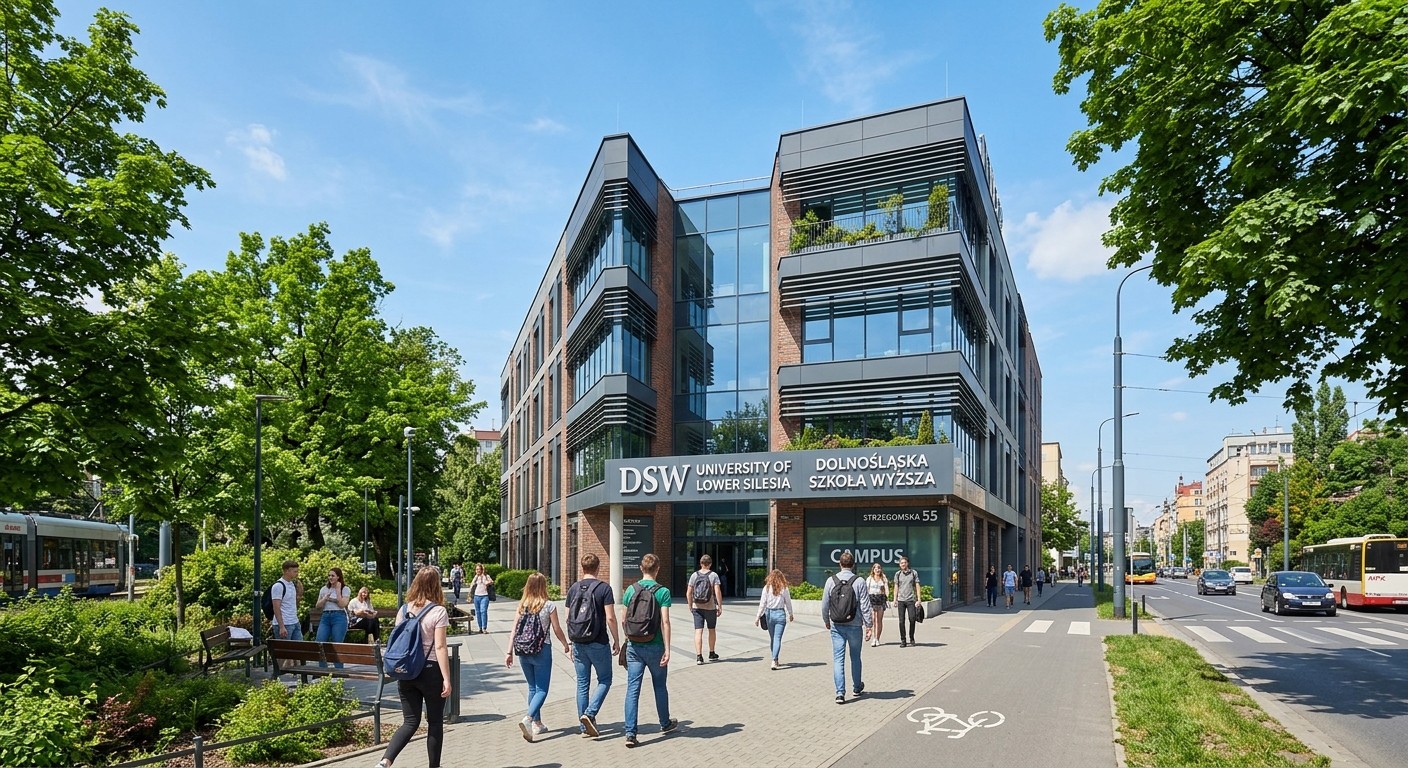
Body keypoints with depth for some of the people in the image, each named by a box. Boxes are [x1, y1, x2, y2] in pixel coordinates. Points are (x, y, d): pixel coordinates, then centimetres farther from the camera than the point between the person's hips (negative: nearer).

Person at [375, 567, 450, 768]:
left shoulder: (404, 609, 3)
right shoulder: (438, 612, -12)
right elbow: (440, 647, -15)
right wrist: (447, 678, -12)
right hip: (431, 671, -5)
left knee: (410, 722, 11)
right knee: (435, 723, 10)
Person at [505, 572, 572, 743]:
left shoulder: (522, 605, 2)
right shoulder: (549, 606, -9)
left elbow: (514, 630, 1)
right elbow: (557, 631, -3)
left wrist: (509, 652, 7)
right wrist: (567, 647, 11)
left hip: (523, 652, 5)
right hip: (542, 651, -5)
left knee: (532, 687, 18)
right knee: (542, 689, 1)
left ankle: (537, 724, 24)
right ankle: (528, 719, -20)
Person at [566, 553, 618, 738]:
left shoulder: (573, 589, 5)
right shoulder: (604, 588, -9)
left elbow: (568, 619, 8)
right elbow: (610, 618, -13)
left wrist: (571, 643, 17)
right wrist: (616, 640, -1)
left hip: (578, 644, 4)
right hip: (598, 643, -4)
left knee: (582, 684, 11)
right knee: (605, 680, 11)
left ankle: (584, 727, 14)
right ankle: (590, 714, -6)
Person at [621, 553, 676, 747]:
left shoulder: (631, 589, 0)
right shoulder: (662, 592, -10)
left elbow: (624, 620, 6)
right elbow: (665, 622, -16)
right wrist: (667, 649, -14)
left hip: (634, 646, 2)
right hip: (654, 647, -2)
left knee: (633, 688, 3)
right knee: (660, 686, 16)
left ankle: (630, 733, -3)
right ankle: (665, 724, 34)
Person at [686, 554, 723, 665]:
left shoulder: (694, 575, 2)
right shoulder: (713, 575, -6)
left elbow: (689, 592, 3)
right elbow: (718, 592, -13)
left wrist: (690, 606, 15)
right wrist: (720, 607, -7)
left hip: (697, 607, 1)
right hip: (710, 607, -1)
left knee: (698, 631, 1)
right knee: (712, 630, 16)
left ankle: (699, 656, -8)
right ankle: (712, 654, 28)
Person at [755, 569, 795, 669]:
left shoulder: (766, 588, -1)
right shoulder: (784, 588, -3)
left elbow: (762, 603, -1)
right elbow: (788, 603, 5)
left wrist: (758, 617, 5)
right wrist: (790, 614, 21)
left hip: (769, 613, 2)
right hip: (780, 613, -2)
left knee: (773, 638, 15)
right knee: (777, 638, -4)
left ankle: (775, 660, 24)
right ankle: (774, 661, -14)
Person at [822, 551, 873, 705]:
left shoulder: (831, 580, -3)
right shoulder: (859, 581, -8)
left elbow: (825, 604, 2)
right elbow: (865, 605, -8)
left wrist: (826, 620, 17)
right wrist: (868, 624, 0)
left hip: (836, 626, 0)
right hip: (854, 626, 0)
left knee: (838, 659, 3)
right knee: (855, 657, 18)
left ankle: (840, 692, -7)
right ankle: (857, 687, 34)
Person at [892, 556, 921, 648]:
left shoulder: (914, 573, 6)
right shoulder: (898, 574, 10)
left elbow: (917, 586, 6)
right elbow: (896, 587, 12)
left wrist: (919, 599, -2)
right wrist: (895, 599, 6)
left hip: (911, 600, -1)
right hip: (901, 600, 1)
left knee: (912, 619, -6)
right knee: (901, 621, 0)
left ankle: (911, 638, 12)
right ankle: (903, 640, 6)